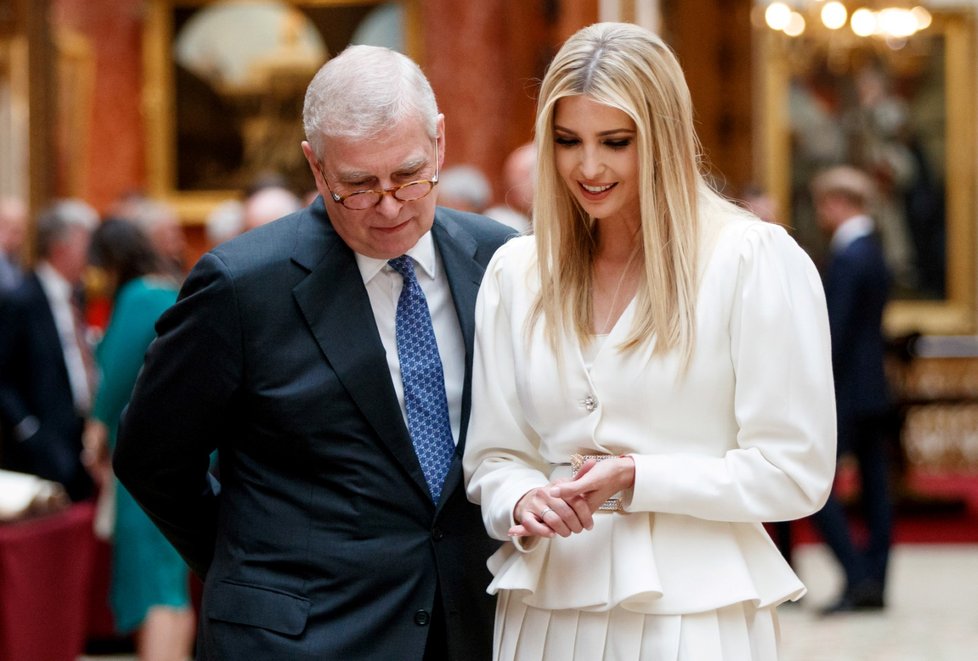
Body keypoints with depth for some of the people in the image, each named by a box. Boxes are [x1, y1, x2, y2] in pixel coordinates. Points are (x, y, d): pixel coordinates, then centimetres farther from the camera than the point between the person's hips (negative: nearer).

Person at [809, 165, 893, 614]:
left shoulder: (848, 258, -16)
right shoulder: (873, 252, 15)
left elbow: (836, 332, -20)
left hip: (848, 391, -10)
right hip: (873, 389, 10)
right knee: (874, 488, 8)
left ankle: (858, 578, -14)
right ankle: (873, 584, 10)